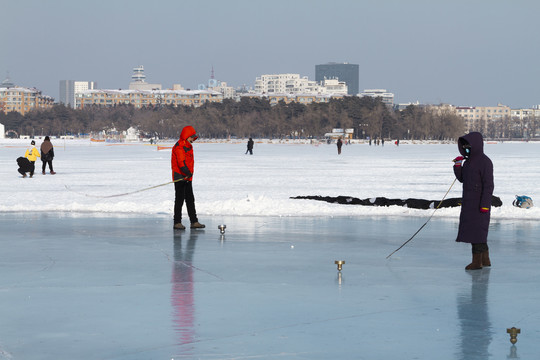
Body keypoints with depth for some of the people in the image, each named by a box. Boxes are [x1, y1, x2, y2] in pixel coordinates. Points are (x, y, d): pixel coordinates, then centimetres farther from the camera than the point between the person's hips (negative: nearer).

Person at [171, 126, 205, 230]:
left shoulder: (188, 146, 18)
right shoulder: (179, 146, -15)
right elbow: (181, 162, -27)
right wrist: (187, 173, -37)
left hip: (187, 178, 10)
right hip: (180, 177, -10)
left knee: (190, 200, 10)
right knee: (180, 199, -5)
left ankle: (194, 221, 14)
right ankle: (177, 222, 0)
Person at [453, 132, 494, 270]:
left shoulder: (484, 162, -13)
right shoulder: (469, 161, 14)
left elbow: (488, 185, -16)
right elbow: (461, 178, 18)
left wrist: (484, 205, -20)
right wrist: (457, 166, 1)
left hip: (479, 203, -9)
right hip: (468, 202, 9)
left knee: (476, 230, -8)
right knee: (472, 230, 12)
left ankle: (477, 261, -3)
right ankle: (485, 259, 21)